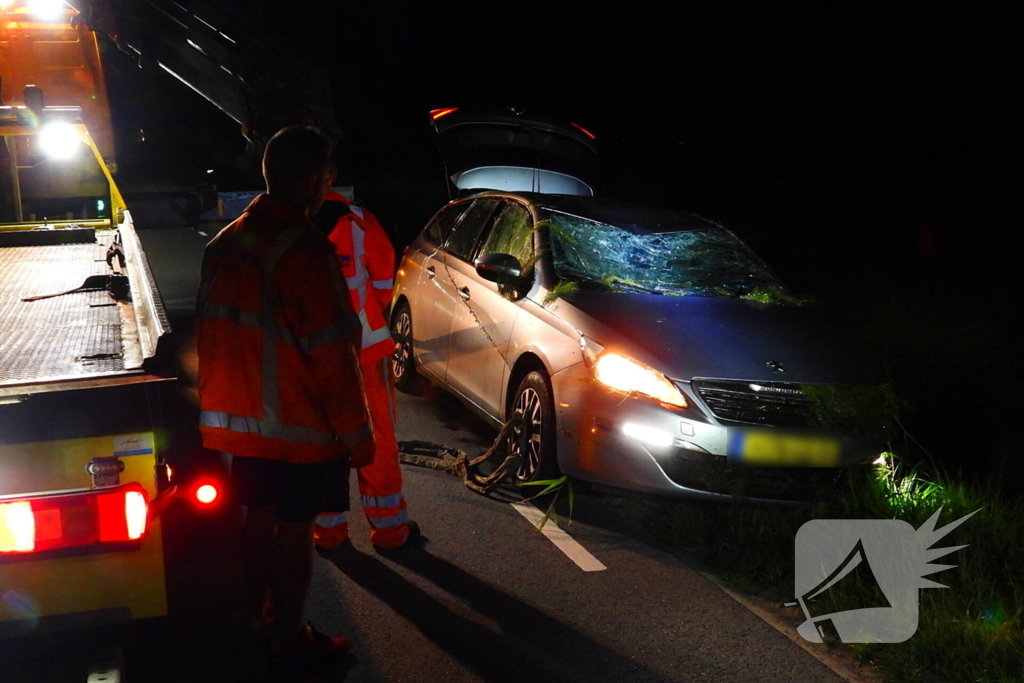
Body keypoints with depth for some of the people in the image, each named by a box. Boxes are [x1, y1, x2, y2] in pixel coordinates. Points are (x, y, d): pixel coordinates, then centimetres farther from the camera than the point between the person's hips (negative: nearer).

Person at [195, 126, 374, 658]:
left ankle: (257, 611, 35)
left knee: (259, 513, 20)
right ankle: (290, 634, 18)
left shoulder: (225, 243, 4)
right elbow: (333, 354, -21)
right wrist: (356, 433, -13)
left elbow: (211, 333, 13)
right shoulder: (304, 251, -22)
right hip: (298, 425, -7)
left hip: (240, 418, 7)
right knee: (295, 525, 5)